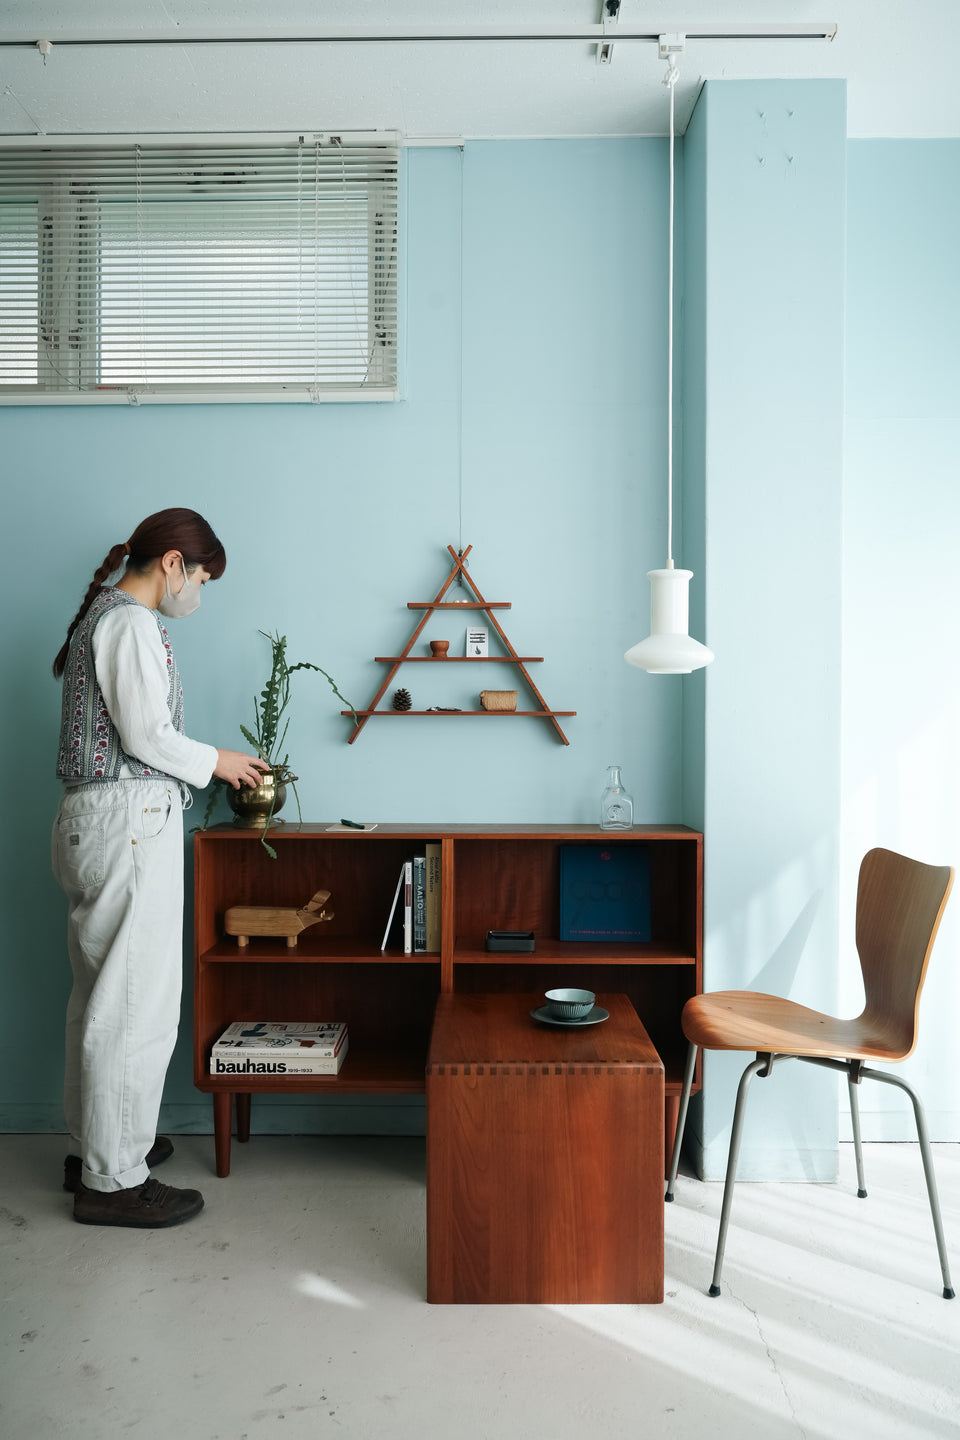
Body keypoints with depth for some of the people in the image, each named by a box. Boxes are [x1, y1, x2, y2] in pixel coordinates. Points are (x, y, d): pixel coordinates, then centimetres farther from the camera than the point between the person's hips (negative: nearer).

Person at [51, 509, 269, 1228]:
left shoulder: (102, 615, 19)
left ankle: (98, 1145, 31)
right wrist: (216, 761, -3)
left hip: (96, 819, 11)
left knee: (103, 991, 17)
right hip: (129, 823, -11)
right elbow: (147, 735, -18)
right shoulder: (131, 622, -12)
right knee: (136, 1001, -3)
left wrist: (202, 764, 18)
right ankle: (113, 1180, 7)